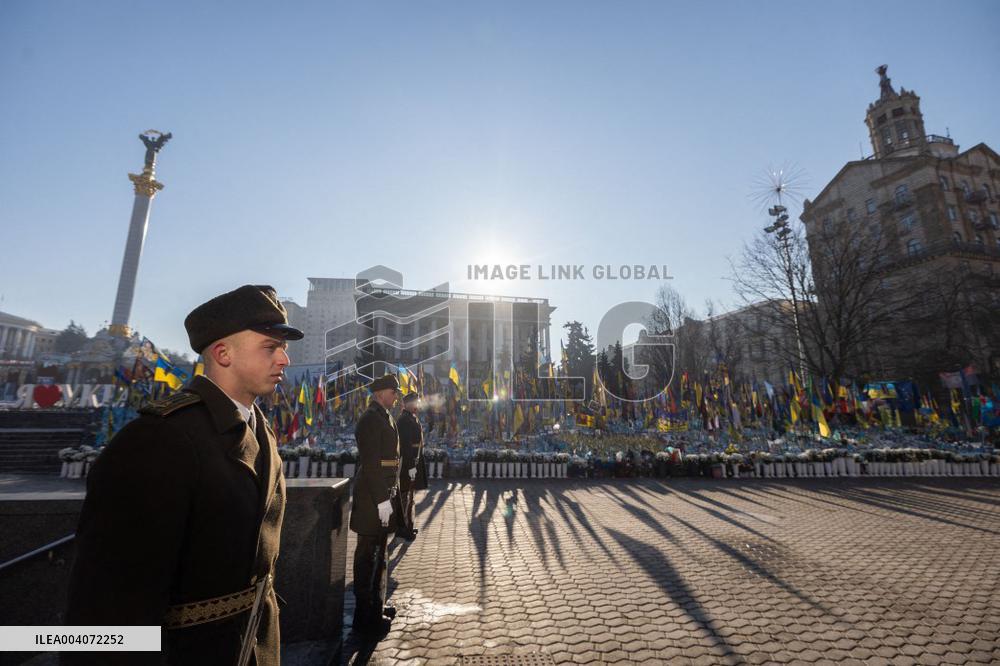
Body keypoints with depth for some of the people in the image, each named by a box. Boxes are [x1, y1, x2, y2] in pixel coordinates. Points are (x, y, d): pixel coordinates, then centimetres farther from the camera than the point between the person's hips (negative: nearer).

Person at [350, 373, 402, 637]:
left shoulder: (383, 417, 13)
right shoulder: (371, 418, -18)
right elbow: (371, 463, -23)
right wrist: (381, 499, -22)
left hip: (382, 494, 10)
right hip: (373, 499, -10)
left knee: (379, 553, 20)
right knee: (368, 556, 3)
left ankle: (377, 605, 36)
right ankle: (365, 618, 17)